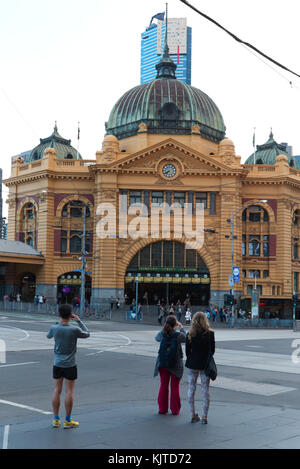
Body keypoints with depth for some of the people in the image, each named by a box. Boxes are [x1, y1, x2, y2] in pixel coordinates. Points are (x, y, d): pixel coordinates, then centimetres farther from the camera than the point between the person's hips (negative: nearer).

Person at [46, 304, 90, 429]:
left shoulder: (54, 328, -8)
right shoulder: (74, 329, -16)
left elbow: (48, 336, 15)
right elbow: (87, 334, 3)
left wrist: (59, 323, 17)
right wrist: (79, 321, 5)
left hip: (57, 364, 3)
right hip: (70, 365, -3)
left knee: (57, 390, 10)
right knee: (69, 391, 4)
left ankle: (56, 419, 16)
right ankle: (68, 420, 10)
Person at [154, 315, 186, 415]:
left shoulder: (162, 334, -7)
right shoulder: (178, 335, -15)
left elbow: (156, 338, 16)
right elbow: (186, 338, 6)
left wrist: (165, 328, 18)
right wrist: (181, 328, 17)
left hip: (163, 364, 3)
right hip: (175, 365, -3)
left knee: (163, 386, 13)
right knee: (175, 387, 8)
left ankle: (162, 408, 17)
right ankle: (175, 410, 12)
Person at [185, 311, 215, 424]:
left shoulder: (190, 334, -7)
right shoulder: (210, 334, -8)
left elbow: (187, 351, -2)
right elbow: (212, 350, -1)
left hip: (192, 364, 0)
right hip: (205, 364, 0)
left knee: (191, 389, 12)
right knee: (205, 390, 7)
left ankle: (193, 415, 15)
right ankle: (204, 416, 7)